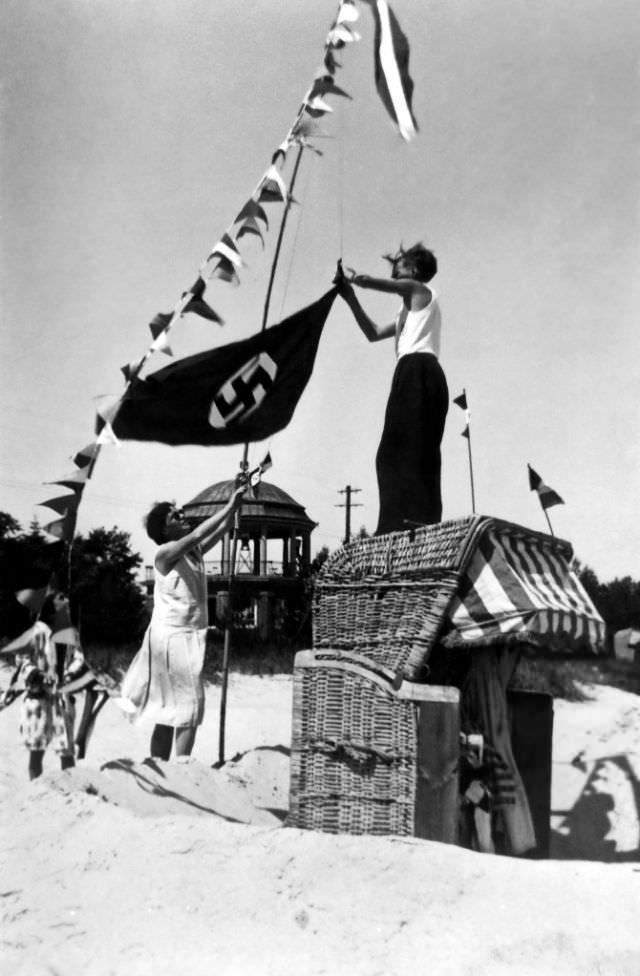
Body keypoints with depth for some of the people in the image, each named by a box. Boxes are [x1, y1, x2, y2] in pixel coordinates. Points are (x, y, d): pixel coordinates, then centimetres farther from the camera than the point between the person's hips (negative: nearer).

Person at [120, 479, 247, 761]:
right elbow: (198, 533, -24)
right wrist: (230, 505, -23)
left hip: (190, 637, 8)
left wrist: (234, 504, -7)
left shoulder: (194, 551, 11)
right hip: (171, 636, -8)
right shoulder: (166, 553, -12)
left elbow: (220, 530, 6)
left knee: (169, 713, 11)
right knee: (190, 706, -10)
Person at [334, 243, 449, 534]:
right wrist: (350, 298, 28)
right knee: (420, 453, 0)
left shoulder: (417, 289, 12)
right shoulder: (411, 307, 36)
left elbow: (368, 281, 1)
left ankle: (409, 519, -33)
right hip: (423, 374, 10)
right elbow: (373, 333, 33)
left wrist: (350, 277, 22)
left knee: (401, 447, -21)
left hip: (417, 370, -10)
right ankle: (424, 520, -7)